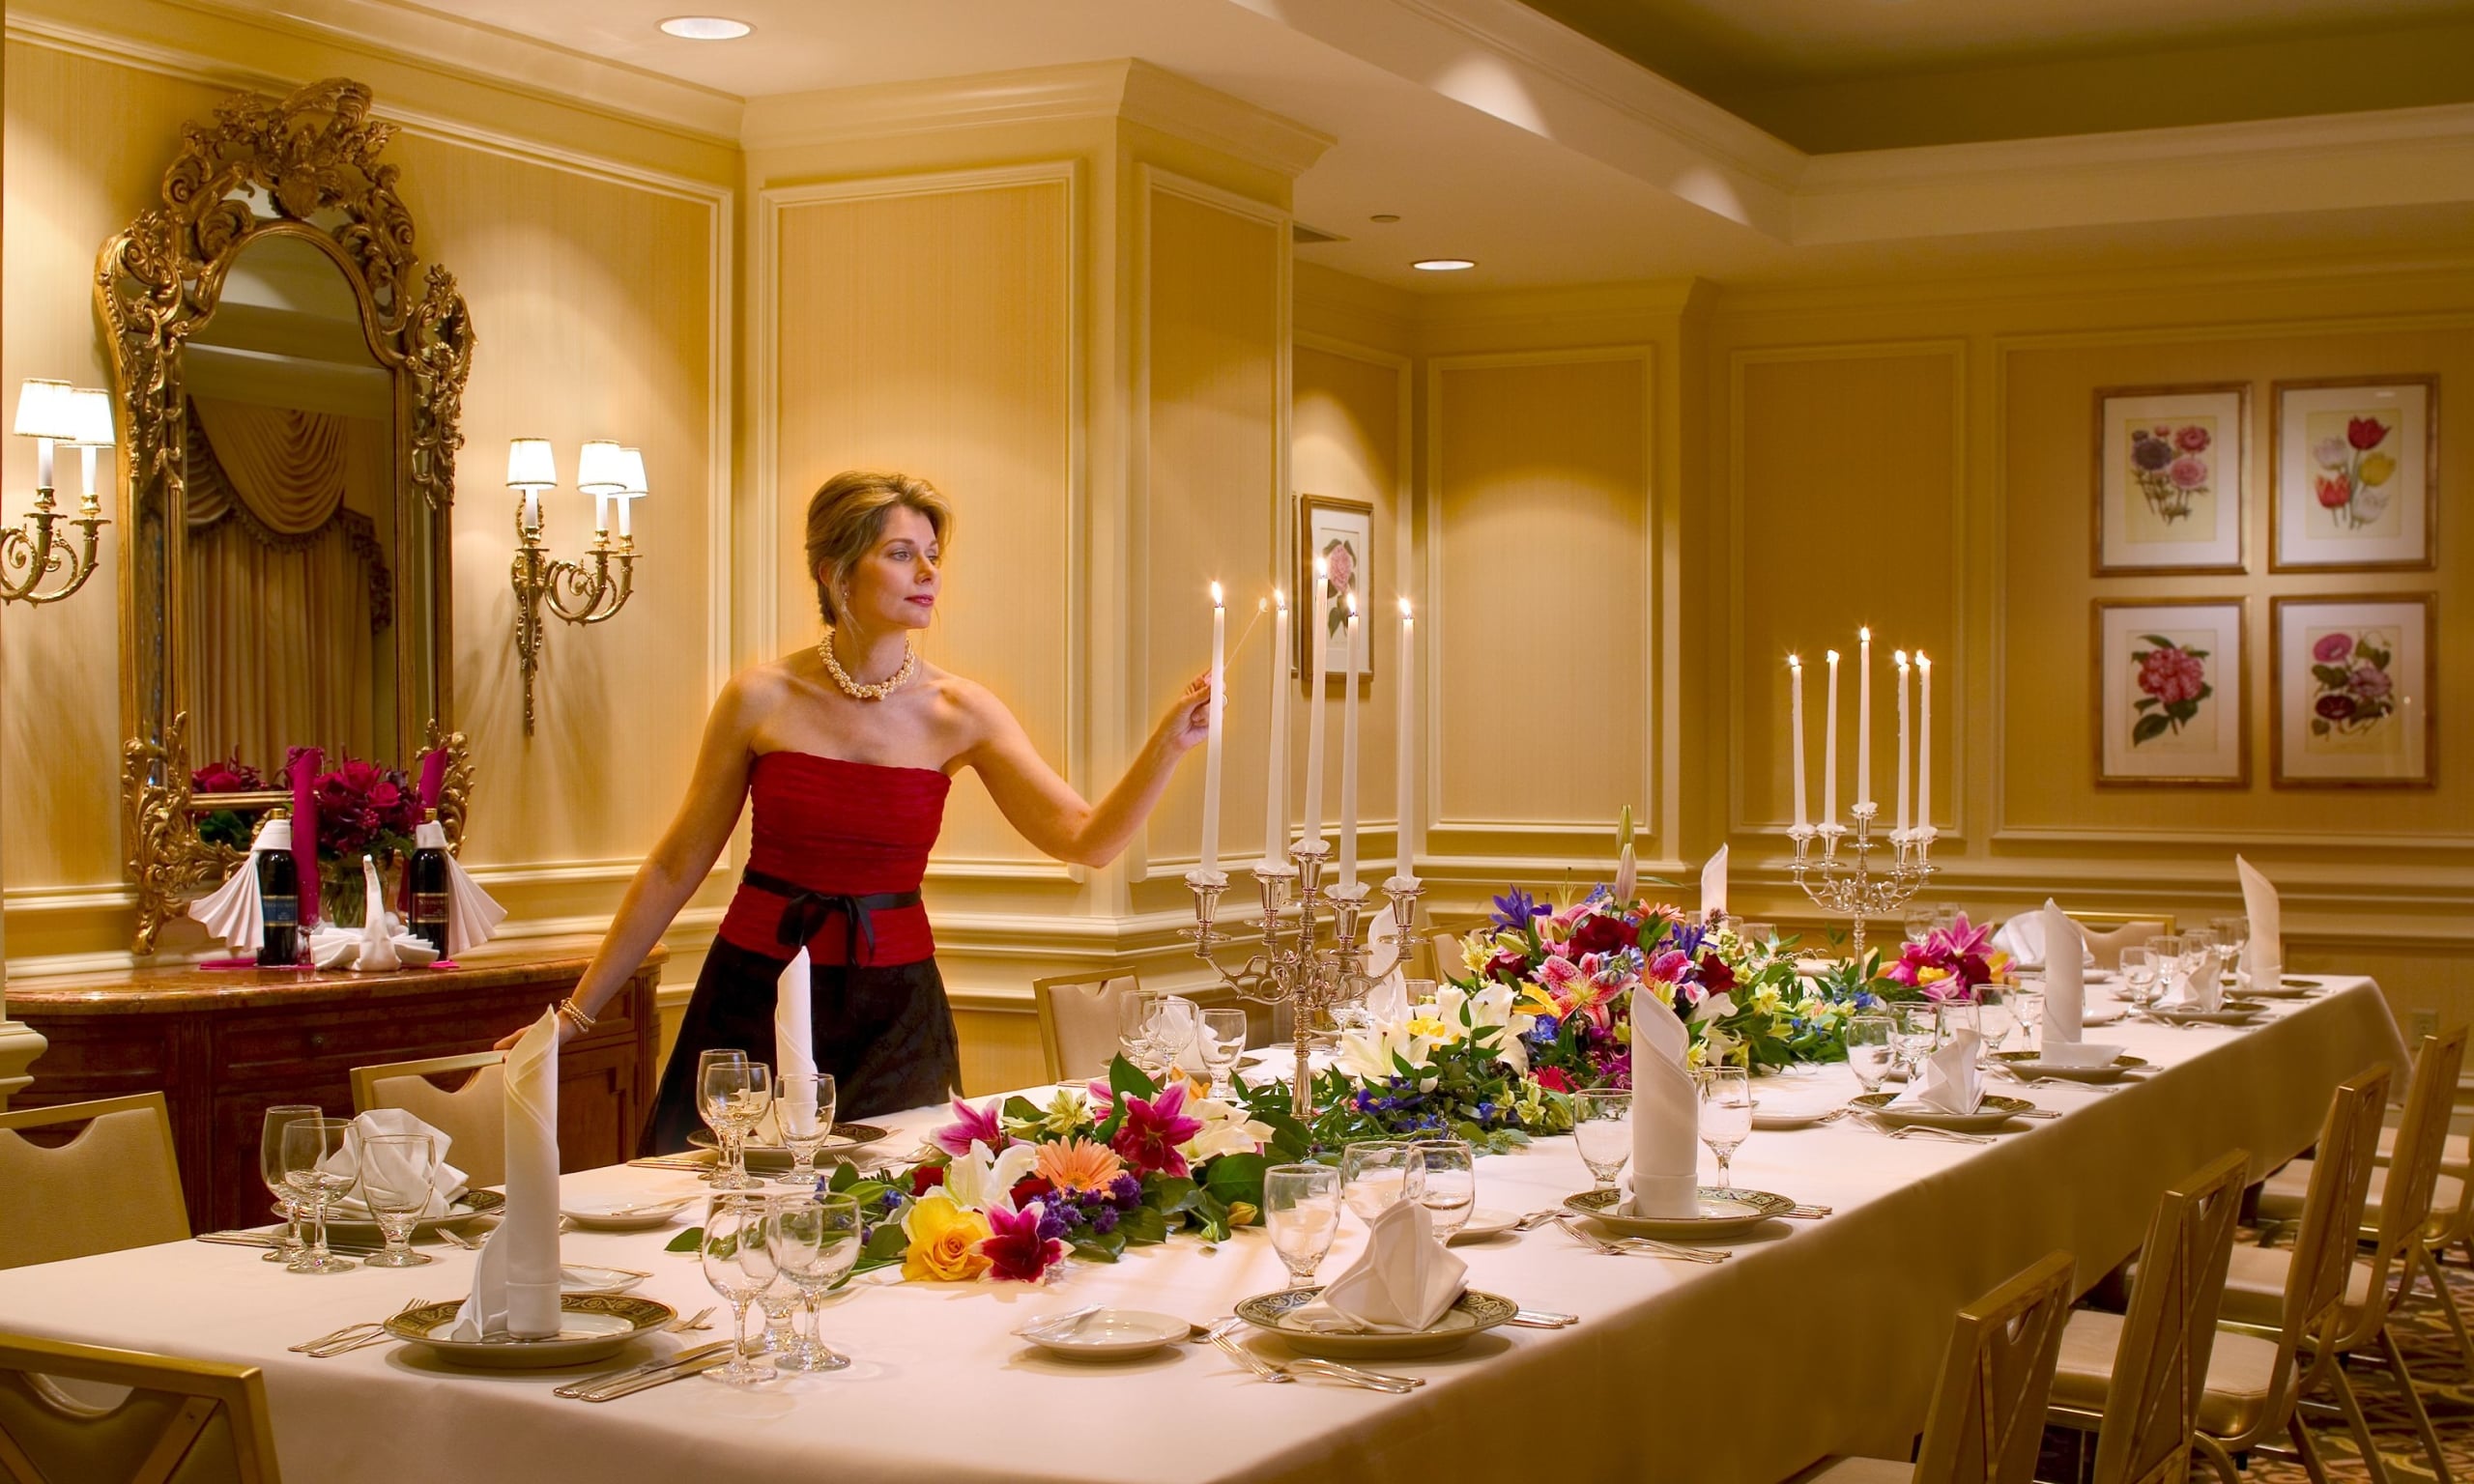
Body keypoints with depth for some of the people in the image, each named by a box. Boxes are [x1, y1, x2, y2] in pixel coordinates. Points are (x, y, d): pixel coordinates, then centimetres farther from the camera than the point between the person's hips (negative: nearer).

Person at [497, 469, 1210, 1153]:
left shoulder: (959, 713, -3)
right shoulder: (762, 699, -5)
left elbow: (1085, 840, -10)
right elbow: (676, 866, 2)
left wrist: (1169, 744, -25)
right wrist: (577, 1010, 4)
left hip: (892, 1008, 1)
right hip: (756, 994, 0)